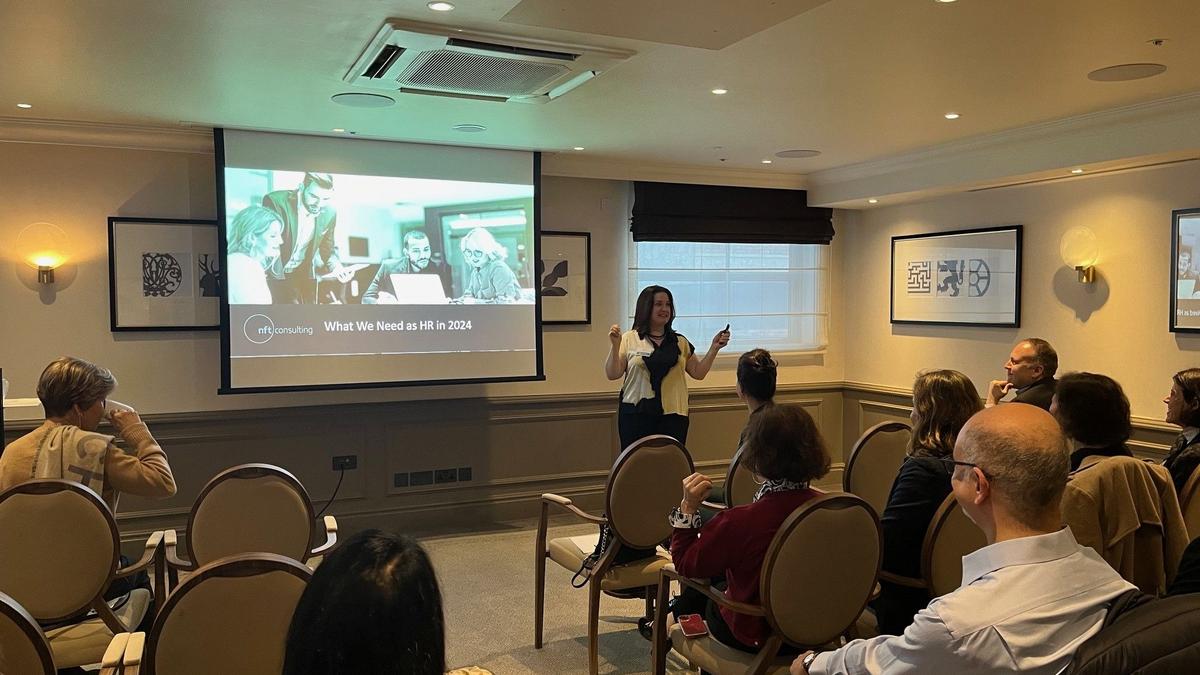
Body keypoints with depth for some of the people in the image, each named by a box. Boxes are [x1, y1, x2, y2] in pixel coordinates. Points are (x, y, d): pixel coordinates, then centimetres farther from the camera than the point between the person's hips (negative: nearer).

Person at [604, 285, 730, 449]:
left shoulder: (680, 342, 13)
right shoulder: (629, 339, 3)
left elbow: (698, 372, 13)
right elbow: (612, 374, -1)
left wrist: (714, 347, 5)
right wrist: (615, 346, -13)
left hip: (673, 415, 2)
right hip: (636, 415, -2)